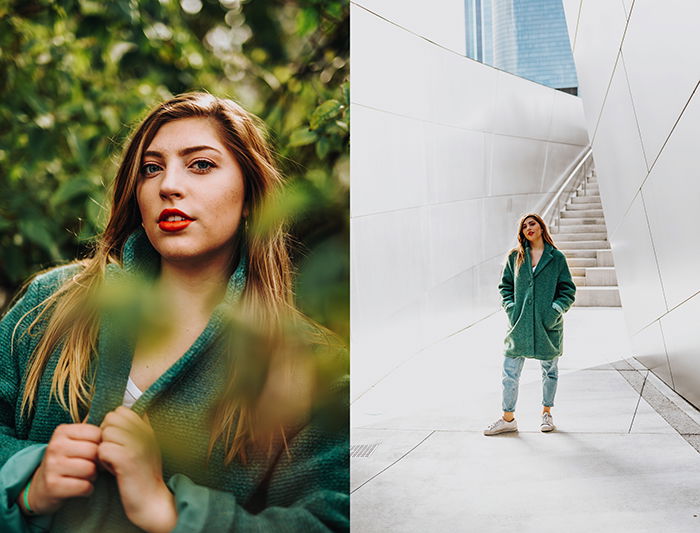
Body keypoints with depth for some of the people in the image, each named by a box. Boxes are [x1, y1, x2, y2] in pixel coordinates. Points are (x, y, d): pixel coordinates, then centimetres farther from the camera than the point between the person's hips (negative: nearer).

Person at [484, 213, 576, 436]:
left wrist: (556, 309, -10)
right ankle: (508, 419, 11)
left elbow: (568, 290, 4)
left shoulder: (556, 258, 2)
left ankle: (547, 413, 30)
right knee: (510, 371, -1)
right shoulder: (515, 256, 7)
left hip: (548, 325, -1)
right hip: (520, 323, 1)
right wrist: (510, 307, -2)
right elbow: (505, 286, 12)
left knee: (549, 370, 12)